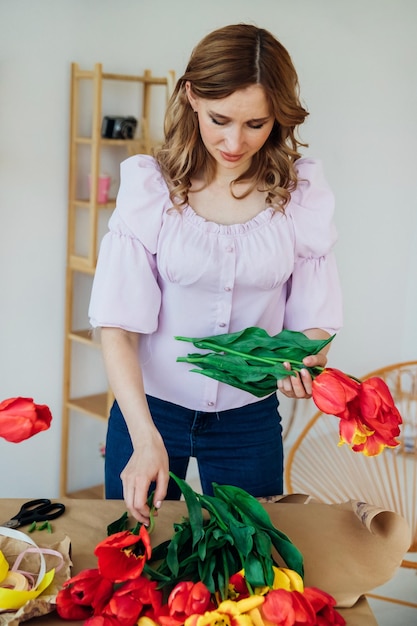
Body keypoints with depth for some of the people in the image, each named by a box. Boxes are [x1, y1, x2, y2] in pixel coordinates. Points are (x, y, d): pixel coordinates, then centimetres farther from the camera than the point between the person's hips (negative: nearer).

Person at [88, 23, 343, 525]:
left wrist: (308, 361, -23)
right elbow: (118, 323, -15)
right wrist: (146, 437, -25)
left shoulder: (302, 190, -6)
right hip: (148, 409, -1)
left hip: (250, 419, 1)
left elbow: (313, 315, 0)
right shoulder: (149, 185, -11)